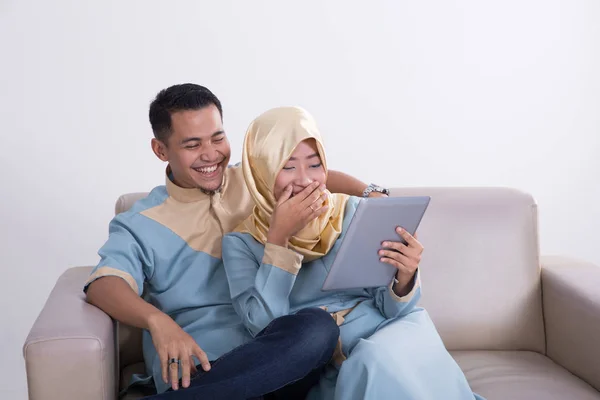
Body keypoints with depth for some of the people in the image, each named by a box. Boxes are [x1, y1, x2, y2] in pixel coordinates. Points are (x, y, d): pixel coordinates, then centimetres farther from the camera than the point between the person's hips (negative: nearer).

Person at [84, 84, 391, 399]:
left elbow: (320, 177, 24)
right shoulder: (141, 224, 6)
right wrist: (157, 320, -30)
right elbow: (104, 283, -8)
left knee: (318, 326, -34)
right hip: (199, 366, -5)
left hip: (278, 351, 5)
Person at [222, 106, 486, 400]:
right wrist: (278, 239, -17)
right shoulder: (241, 242, 0)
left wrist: (404, 277, -21)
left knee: (381, 363, -32)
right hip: (320, 365, -1)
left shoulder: (354, 212, 0)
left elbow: (390, 308, 2)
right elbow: (264, 326, -12)